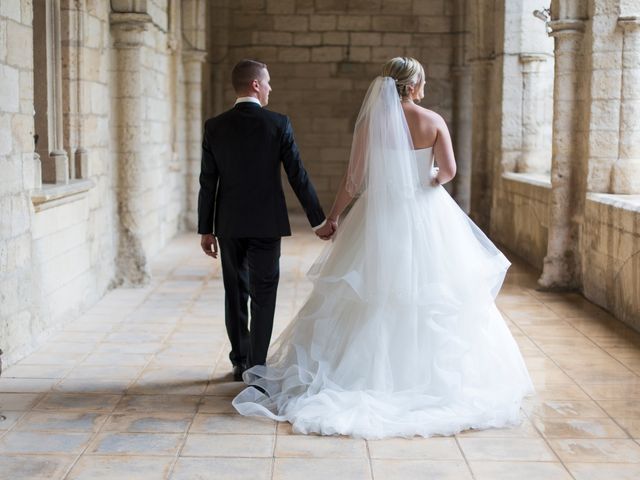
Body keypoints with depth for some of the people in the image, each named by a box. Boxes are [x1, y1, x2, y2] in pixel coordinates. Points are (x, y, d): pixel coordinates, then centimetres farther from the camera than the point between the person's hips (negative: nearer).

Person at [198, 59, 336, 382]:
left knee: (236, 294, 13)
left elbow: (208, 183, 0)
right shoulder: (278, 124, -8)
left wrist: (205, 229, 7)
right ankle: (256, 365, 4)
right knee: (263, 295, 4)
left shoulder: (215, 127, -1)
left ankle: (240, 362, 19)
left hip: (229, 225, 3)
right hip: (266, 223, -3)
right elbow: (298, 176, -7)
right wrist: (319, 220, 1)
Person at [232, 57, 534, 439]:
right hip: (424, 217, -1)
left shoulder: (370, 122, -2)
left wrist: (334, 216, 8)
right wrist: (433, 182, 10)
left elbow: (354, 178, -3)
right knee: (431, 297, 7)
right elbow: (449, 169, -12)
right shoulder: (433, 121, -4)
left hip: (379, 215, 1)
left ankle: (370, 372, 9)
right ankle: (426, 377, 10)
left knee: (370, 299, 7)